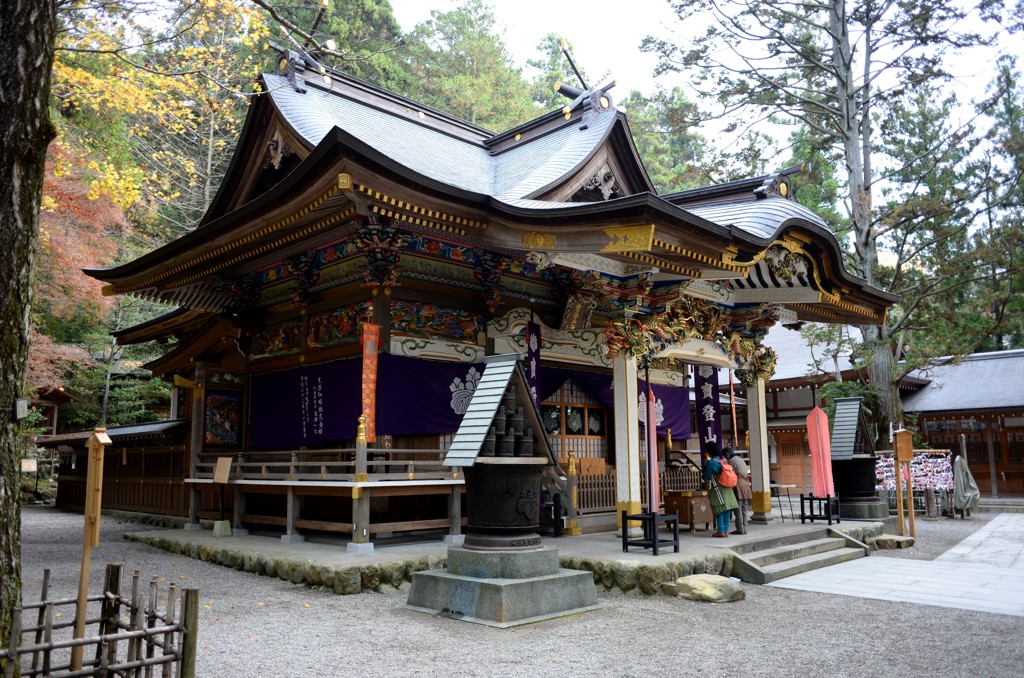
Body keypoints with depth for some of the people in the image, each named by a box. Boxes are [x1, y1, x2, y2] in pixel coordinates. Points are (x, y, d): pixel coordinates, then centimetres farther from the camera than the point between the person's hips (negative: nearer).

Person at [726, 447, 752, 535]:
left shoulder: (731, 461, -7)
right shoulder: (741, 460, 20)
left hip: (738, 486, -8)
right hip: (746, 485, 8)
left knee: (738, 509, -5)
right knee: (744, 509, 8)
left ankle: (740, 529, -6)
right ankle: (744, 529, 8)